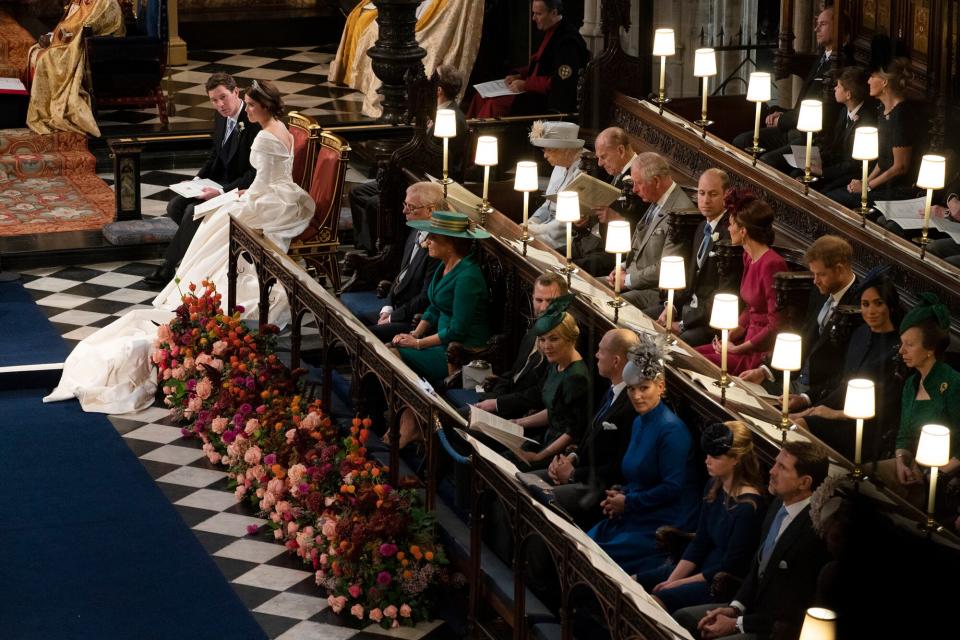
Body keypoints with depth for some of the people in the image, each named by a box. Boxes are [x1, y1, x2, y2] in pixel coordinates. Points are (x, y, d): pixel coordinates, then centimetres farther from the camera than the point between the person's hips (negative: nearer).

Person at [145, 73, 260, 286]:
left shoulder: (255, 123, -22)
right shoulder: (221, 116, 4)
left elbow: (255, 174, -23)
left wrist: (221, 192, -28)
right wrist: (197, 180, 1)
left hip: (241, 189, -9)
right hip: (220, 181, 9)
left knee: (194, 211, -23)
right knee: (175, 206, -5)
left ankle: (169, 267, -8)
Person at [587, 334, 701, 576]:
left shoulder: (671, 429, -17)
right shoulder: (639, 422, 13)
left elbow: (672, 488, -19)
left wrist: (628, 502, -13)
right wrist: (620, 494, 2)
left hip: (666, 524, -9)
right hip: (634, 514, 9)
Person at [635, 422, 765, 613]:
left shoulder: (748, 506, -21)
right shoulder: (714, 487, 4)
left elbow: (730, 568, -17)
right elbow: (699, 543, 8)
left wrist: (678, 583, -12)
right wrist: (670, 580, -3)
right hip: (702, 567, 9)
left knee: (658, 600, -27)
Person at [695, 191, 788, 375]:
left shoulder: (771, 264, -20)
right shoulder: (749, 257, 10)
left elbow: (776, 325, -19)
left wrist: (738, 349, -14)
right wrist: (735, 332, 5)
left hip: (764, 351, -9)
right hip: (749, 340, 9)